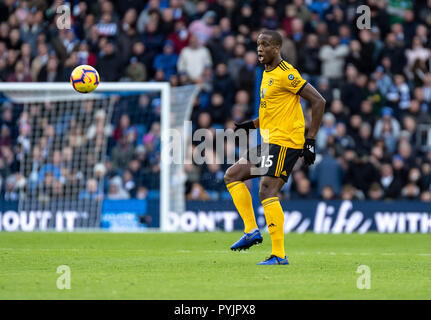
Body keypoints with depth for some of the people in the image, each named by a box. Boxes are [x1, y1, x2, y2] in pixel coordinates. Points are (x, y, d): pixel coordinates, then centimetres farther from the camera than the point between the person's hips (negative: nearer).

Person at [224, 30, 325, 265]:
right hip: (269, 141, 10)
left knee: (267, 191, -16)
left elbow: (318, 101, -15)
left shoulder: (285, 73, -13)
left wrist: (310, 138, -17)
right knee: (232, 175, 10)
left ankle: (279, 255, -15)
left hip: (284, 142, -10)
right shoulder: (267, 73, 17)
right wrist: (251, 125, 12)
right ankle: (251, 230, 8)